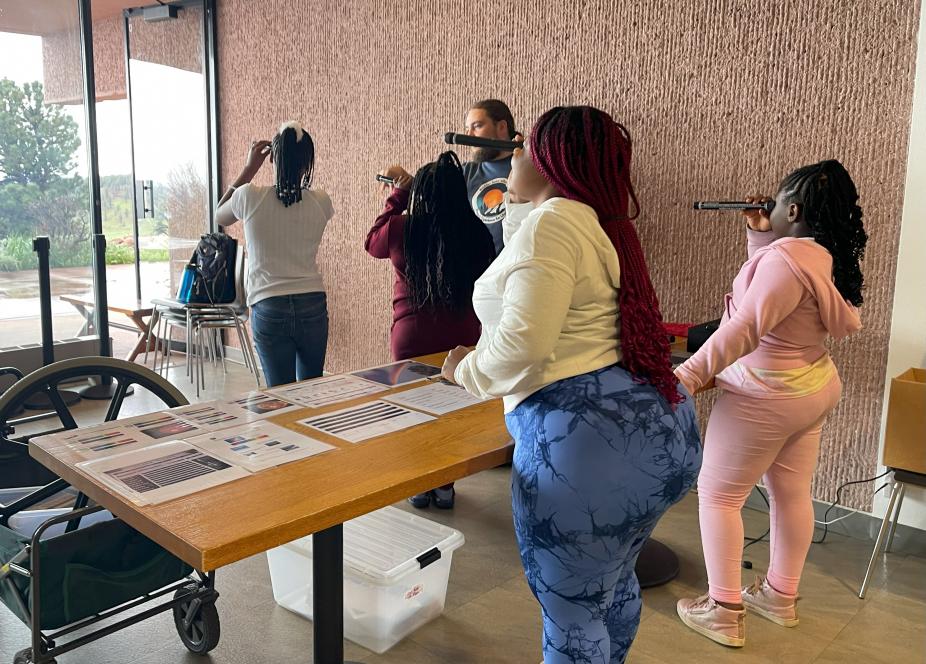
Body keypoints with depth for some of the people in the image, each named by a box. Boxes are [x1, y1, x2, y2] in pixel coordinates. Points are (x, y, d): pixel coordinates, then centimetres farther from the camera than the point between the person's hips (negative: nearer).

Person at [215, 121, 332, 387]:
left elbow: (219, 216, 15)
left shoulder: (250, 197, -8)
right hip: (312, 305, 2)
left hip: (269, 308, -2)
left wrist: (249, 169, 11)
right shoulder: (320, 202, -3)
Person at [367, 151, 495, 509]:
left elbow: (373, 242, 14)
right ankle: (444, 486, 26)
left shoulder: (403, 229, -9)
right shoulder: (477, 233, -6)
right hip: (463, 336, 1)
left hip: (411, 336, -1)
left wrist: (397, 194, 18)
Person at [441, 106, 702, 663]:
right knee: (614, 583, 27)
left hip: (588, 439, -10)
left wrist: (466, 372, -3)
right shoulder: (601, 222, 19)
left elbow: (523, 342, -21)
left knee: (572, 612, 7)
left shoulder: (553, 222, -12)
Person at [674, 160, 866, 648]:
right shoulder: (827, 256, 6)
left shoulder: (787, 258, -25)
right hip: (811, 389, 10)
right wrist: (758, 236, 11)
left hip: (765, 397, -10)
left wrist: (687, 376, -31)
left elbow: (744, 328, -31)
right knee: (792, 495, 18)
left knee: (717, 495, 3)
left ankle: (724, 613, 9)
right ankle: (780, 597, 34)